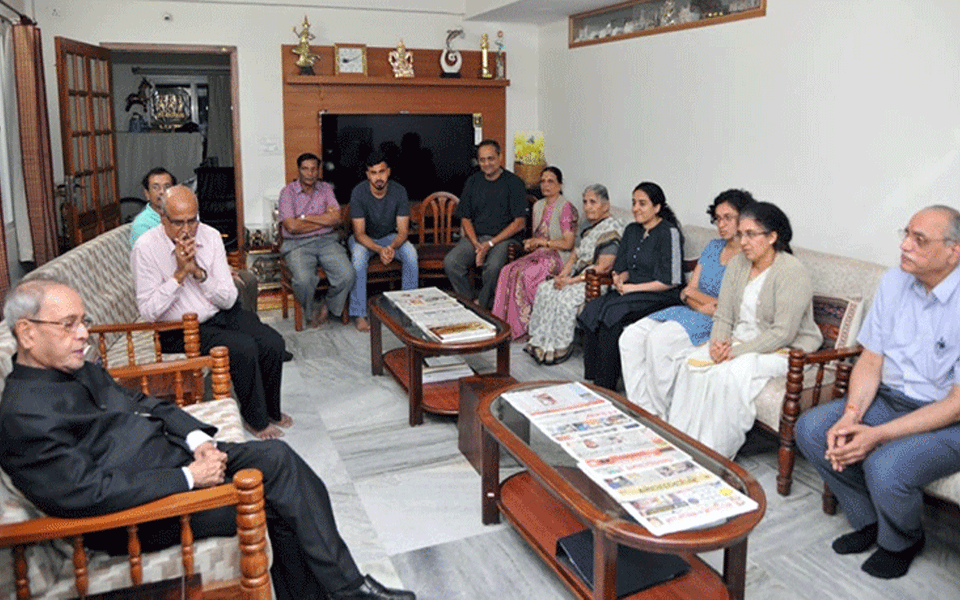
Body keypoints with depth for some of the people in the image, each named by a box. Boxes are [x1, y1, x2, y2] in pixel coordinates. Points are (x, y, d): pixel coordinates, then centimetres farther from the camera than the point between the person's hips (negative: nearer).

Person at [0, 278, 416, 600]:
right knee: (280, 501, -16)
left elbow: (142, 403, 18)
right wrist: (189, 478, -22)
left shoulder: (78, 371, 12)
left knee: (278, 458, -10)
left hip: (177, 455, 9)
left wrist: (196, 437, -1)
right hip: (140, 512, -9)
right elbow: (89, 493, -24)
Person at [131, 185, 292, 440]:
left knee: (274, 343, -15)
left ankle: (271, 410, 11)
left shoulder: (210, 236, -3)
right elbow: (149, 311, -16)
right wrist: (179, 274, -23)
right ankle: (256, 419, -3)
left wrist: (198, 271, -20)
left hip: (221, 315, 5)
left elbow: (229, 300, -5)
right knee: (244, 348, -26)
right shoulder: (146, 248, -13)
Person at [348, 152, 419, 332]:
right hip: (364, 238, -2)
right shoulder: (359, 193, -21)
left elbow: (403, 231, -16)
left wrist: (392, 247, -37)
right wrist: (379, 249, -40)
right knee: (358, 258, -34)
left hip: (390, 236, 2)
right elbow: (359, 234, -22)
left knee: (411, 253, -27)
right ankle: (360, 314, -26)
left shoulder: (399, 191, -16)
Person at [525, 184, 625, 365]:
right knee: (545, 288, -7)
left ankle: (560, 349, -15)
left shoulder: (613, 228, -14)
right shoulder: (589, 225, 16)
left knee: (565, 297, -28)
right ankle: (542, 343, -6)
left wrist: (572, 281, -21)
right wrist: (563, 274, -2)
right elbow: (576, 253, 18)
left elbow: (604, 267, -22)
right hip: (579, 277, 9)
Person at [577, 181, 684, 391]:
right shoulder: (631, 231, 15)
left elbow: (671, 281, -13)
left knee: (612, 314, -30)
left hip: (660, 297, -7)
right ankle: (591, 379, -16)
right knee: (592, 310, -20)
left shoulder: (669, 233, -8)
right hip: (630, 293, 7)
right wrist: (619, 279, -3)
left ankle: (606, 386, -20)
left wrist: (632, 287, -14)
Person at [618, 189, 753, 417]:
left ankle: (660, 415, -16)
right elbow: (687, 291, 12)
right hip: (692, 313, 8)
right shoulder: (713, 247, 15)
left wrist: (694, 293, -5)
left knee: (659, 339, -30)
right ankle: (642, 409, -11)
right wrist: (702, 305, -10)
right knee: (630, 337, -12)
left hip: (720, 323, -8)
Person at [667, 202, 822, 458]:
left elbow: (782, 334, -21)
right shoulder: (737, 264, 6)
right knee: (691, 365, -20)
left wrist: (736, 350, -23)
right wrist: (717, 343, -15)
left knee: (729, 375, -32)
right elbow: (723, 316, 6)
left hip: (785, 350, -6)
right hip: (740, 340, 7)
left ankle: (714, 454, -19)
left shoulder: (793, 272, -16)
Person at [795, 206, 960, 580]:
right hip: (891, 399, 6)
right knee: (810, 429, -11)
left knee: (886, 467, -31)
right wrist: (851, 415, -15)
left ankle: (901, 542, 6)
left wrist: (878, 435, -25)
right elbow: (870, 362, 2)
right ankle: (868, 521, 11)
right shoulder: (894, 283, -2)